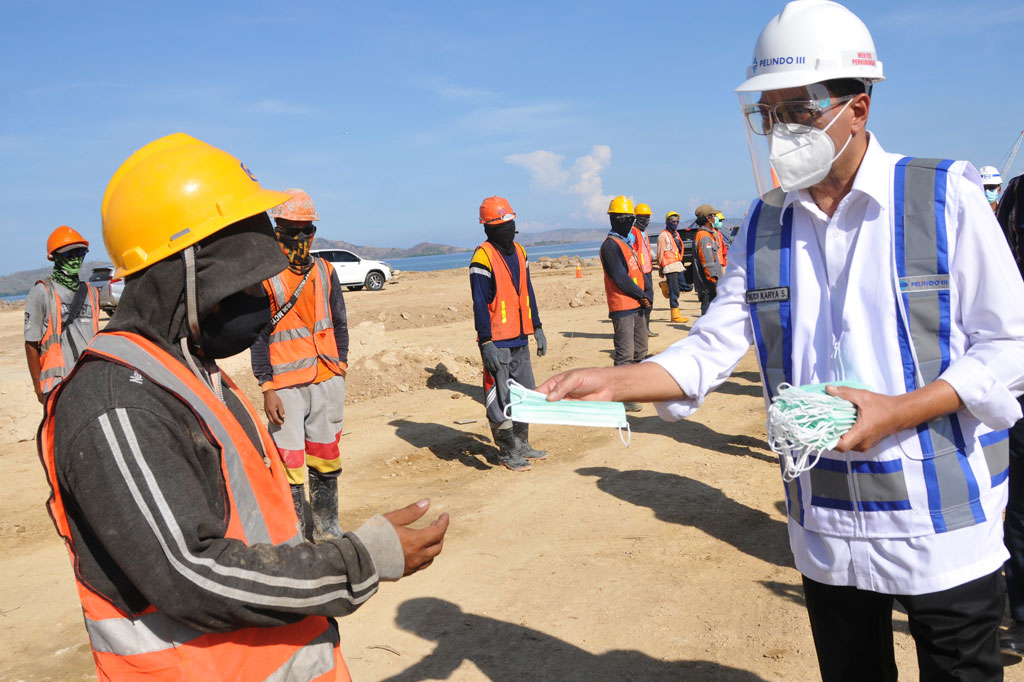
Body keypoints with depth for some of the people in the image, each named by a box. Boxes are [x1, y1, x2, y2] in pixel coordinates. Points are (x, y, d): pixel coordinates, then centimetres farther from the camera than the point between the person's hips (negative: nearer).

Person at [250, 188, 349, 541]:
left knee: (326, 459, 12)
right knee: (290, 464, -2)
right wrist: (267, 388, -9)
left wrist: (340, 367, 9)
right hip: (286, 385, -4)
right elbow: (257, 335, -4)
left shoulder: (325, 271, 10)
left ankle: (326, 527, 27)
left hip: (327, 380, 4)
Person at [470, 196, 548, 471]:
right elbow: (479, 304, -15)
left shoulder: (519, 251, 11)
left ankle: (521, 445, 28)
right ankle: (507, 452, 11)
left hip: (520, 338, 8)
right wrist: (486, 343, -19)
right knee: (500, 398, 0)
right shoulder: (483, 257, -12)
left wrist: (537, 328, 16)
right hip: (497, 342, -8)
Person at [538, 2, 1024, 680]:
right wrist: (609, 382, -13)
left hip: (943, 527, -3)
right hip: (825, 529, 4)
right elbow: (711, 348, 1)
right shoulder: (765, 225, 3)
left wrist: (897, 411, -22)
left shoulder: (945, 197, -9)